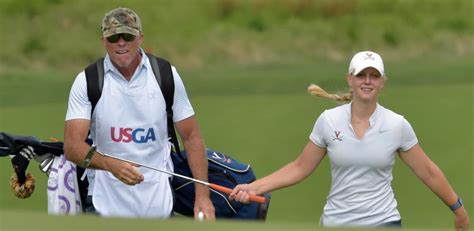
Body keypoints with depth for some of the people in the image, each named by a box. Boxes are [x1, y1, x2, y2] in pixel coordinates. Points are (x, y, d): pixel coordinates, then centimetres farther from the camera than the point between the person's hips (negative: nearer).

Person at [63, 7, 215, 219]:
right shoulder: (86, 81, -3)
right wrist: (110, 165, -31)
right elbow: (72, 146, -12)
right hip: (106, 204, -1)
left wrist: (202, 194, -4)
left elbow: (191, 137, 5)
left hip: (158, 202, 1)